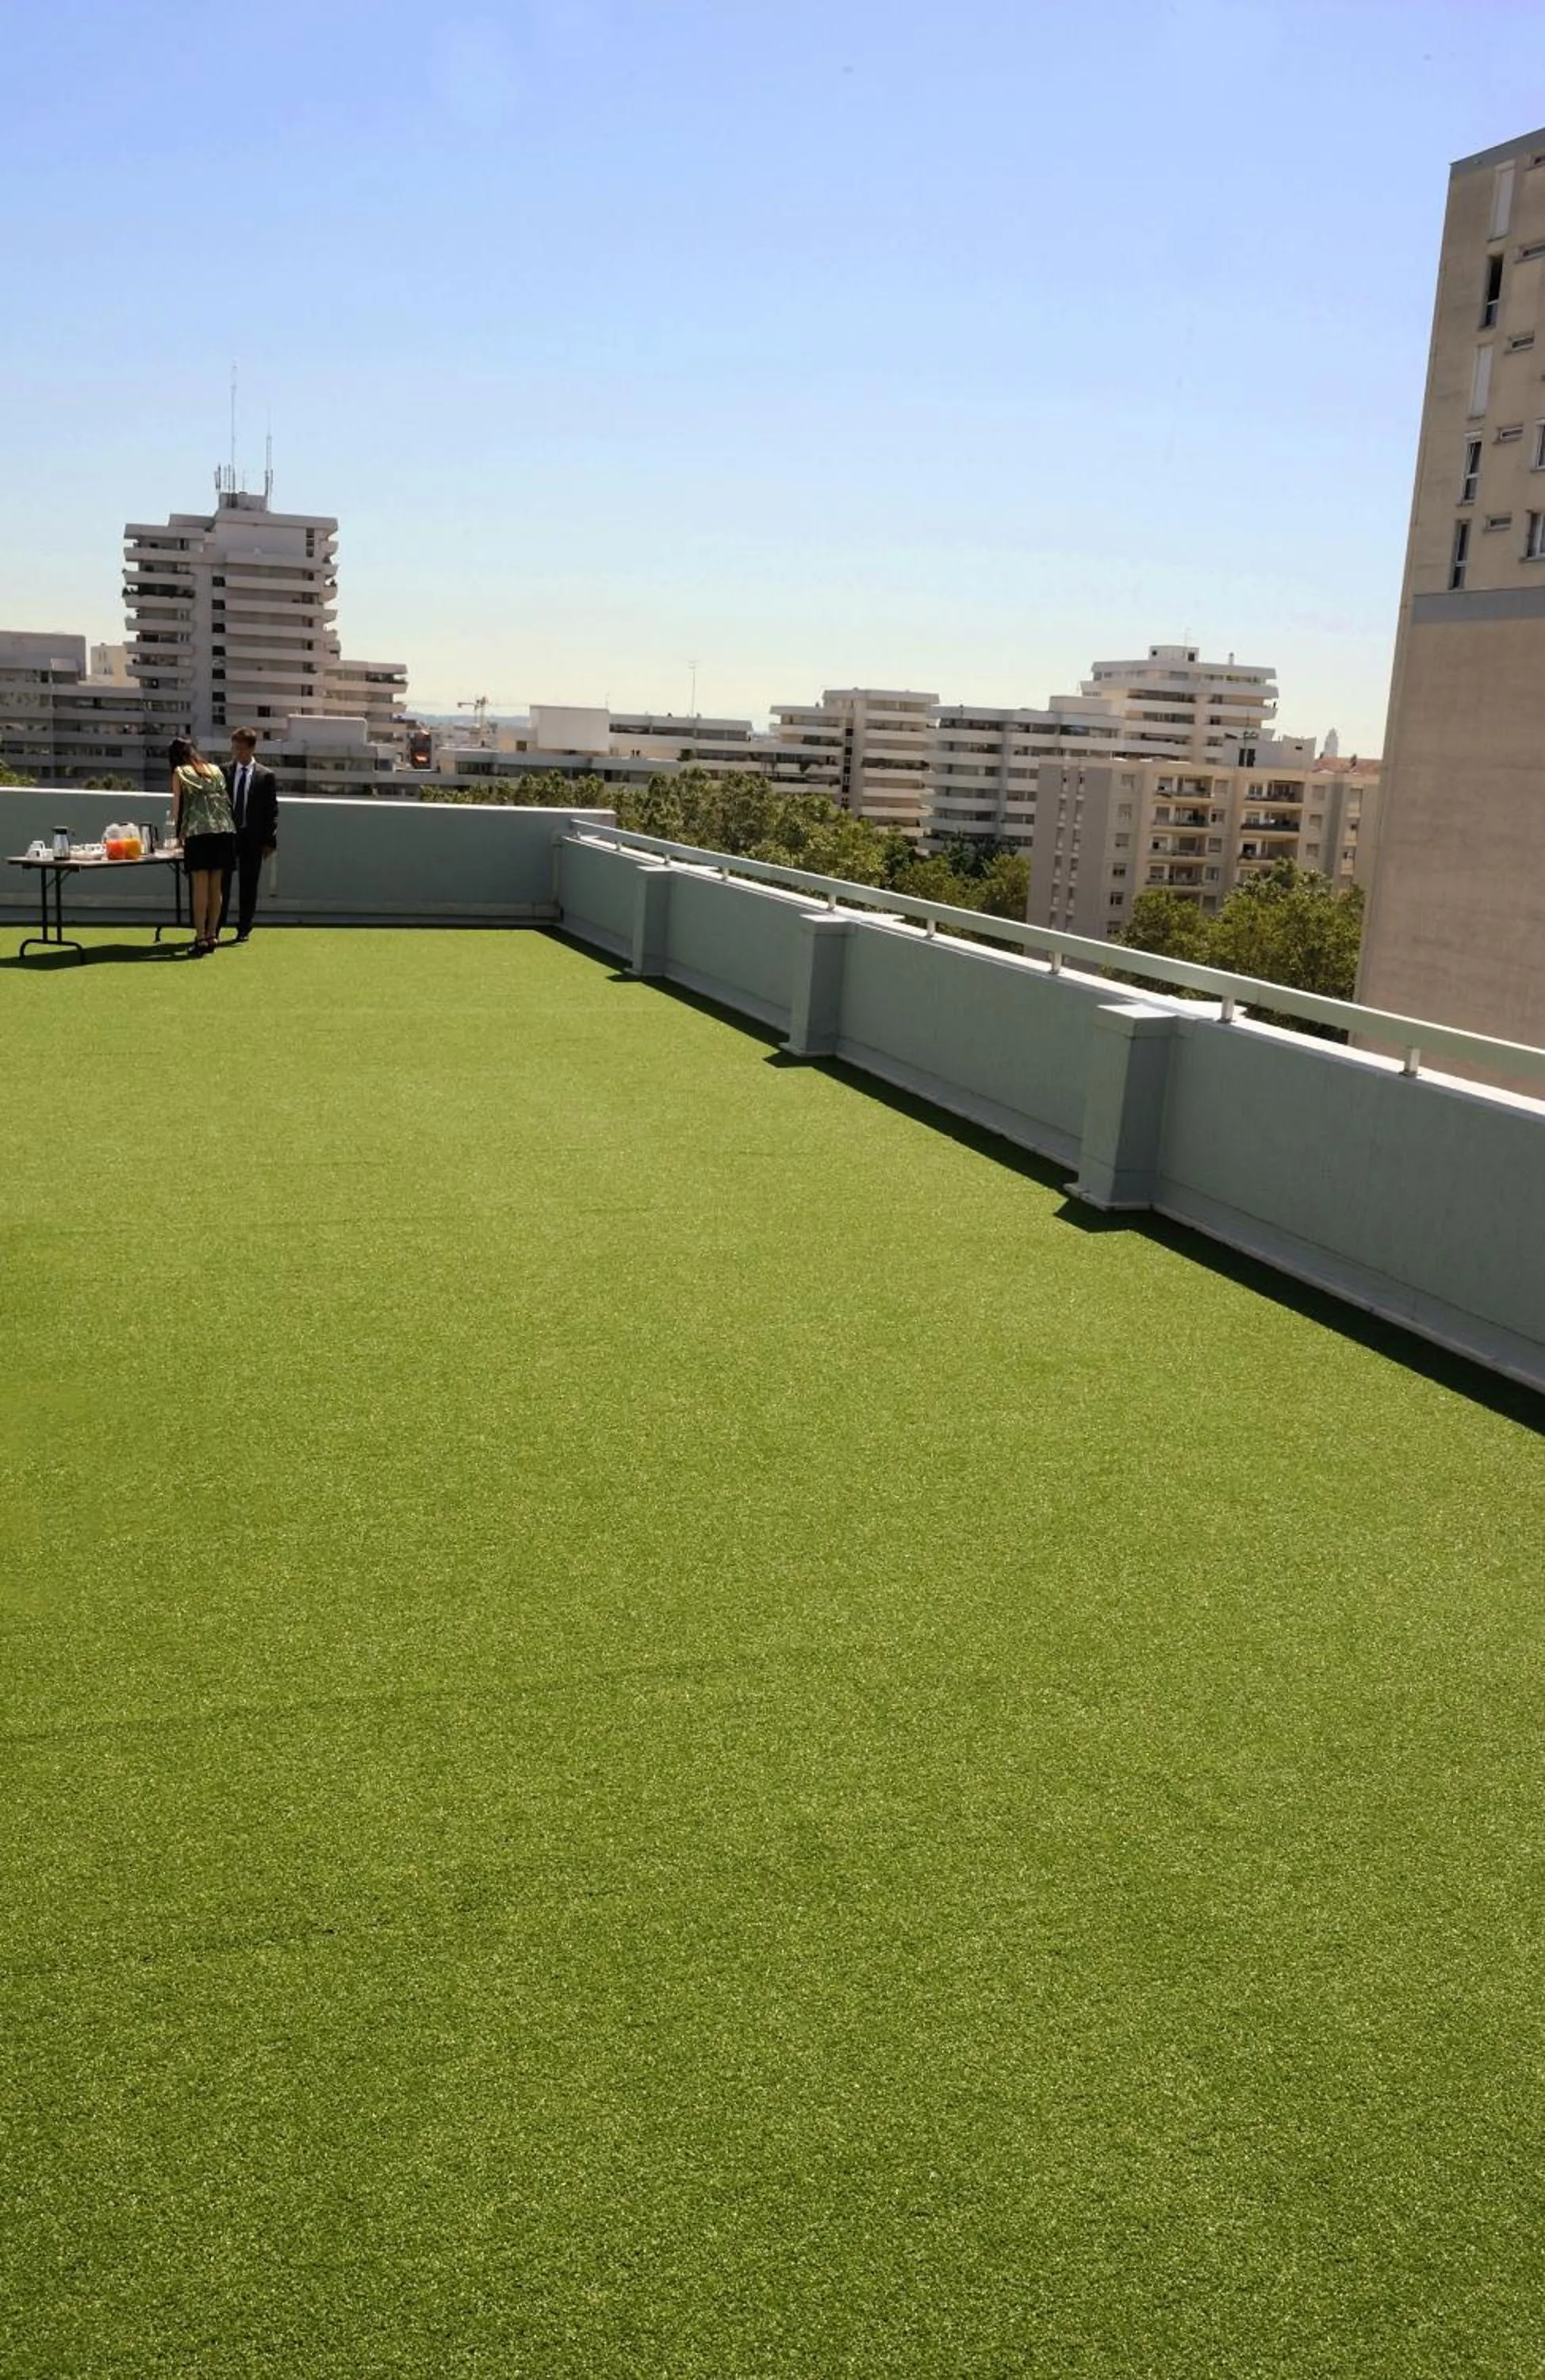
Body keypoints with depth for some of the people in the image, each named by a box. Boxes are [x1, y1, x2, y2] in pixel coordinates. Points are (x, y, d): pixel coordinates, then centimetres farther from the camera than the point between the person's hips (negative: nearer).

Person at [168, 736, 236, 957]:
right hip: (224, 831, 4)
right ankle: (212, 936, 11)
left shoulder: (180, 773, 7)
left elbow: (177, 806, 8)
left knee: (200, 888, -5)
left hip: (198, 833, -4)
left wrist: (178, 833, 19)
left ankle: (201, 939, -9)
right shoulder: (215, 770, 19)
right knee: (215, 888, 8)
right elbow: (226, 800, 17)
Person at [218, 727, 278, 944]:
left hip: (252, 838, -1)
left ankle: (244, 930, 12)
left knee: (248, 886, 4)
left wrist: (269, 840, -5)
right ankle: (213, 929, 4)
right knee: (221, 884, 1)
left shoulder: (266, 776, 2)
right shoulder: (223, 773, 7)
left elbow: (272, 810, 1)